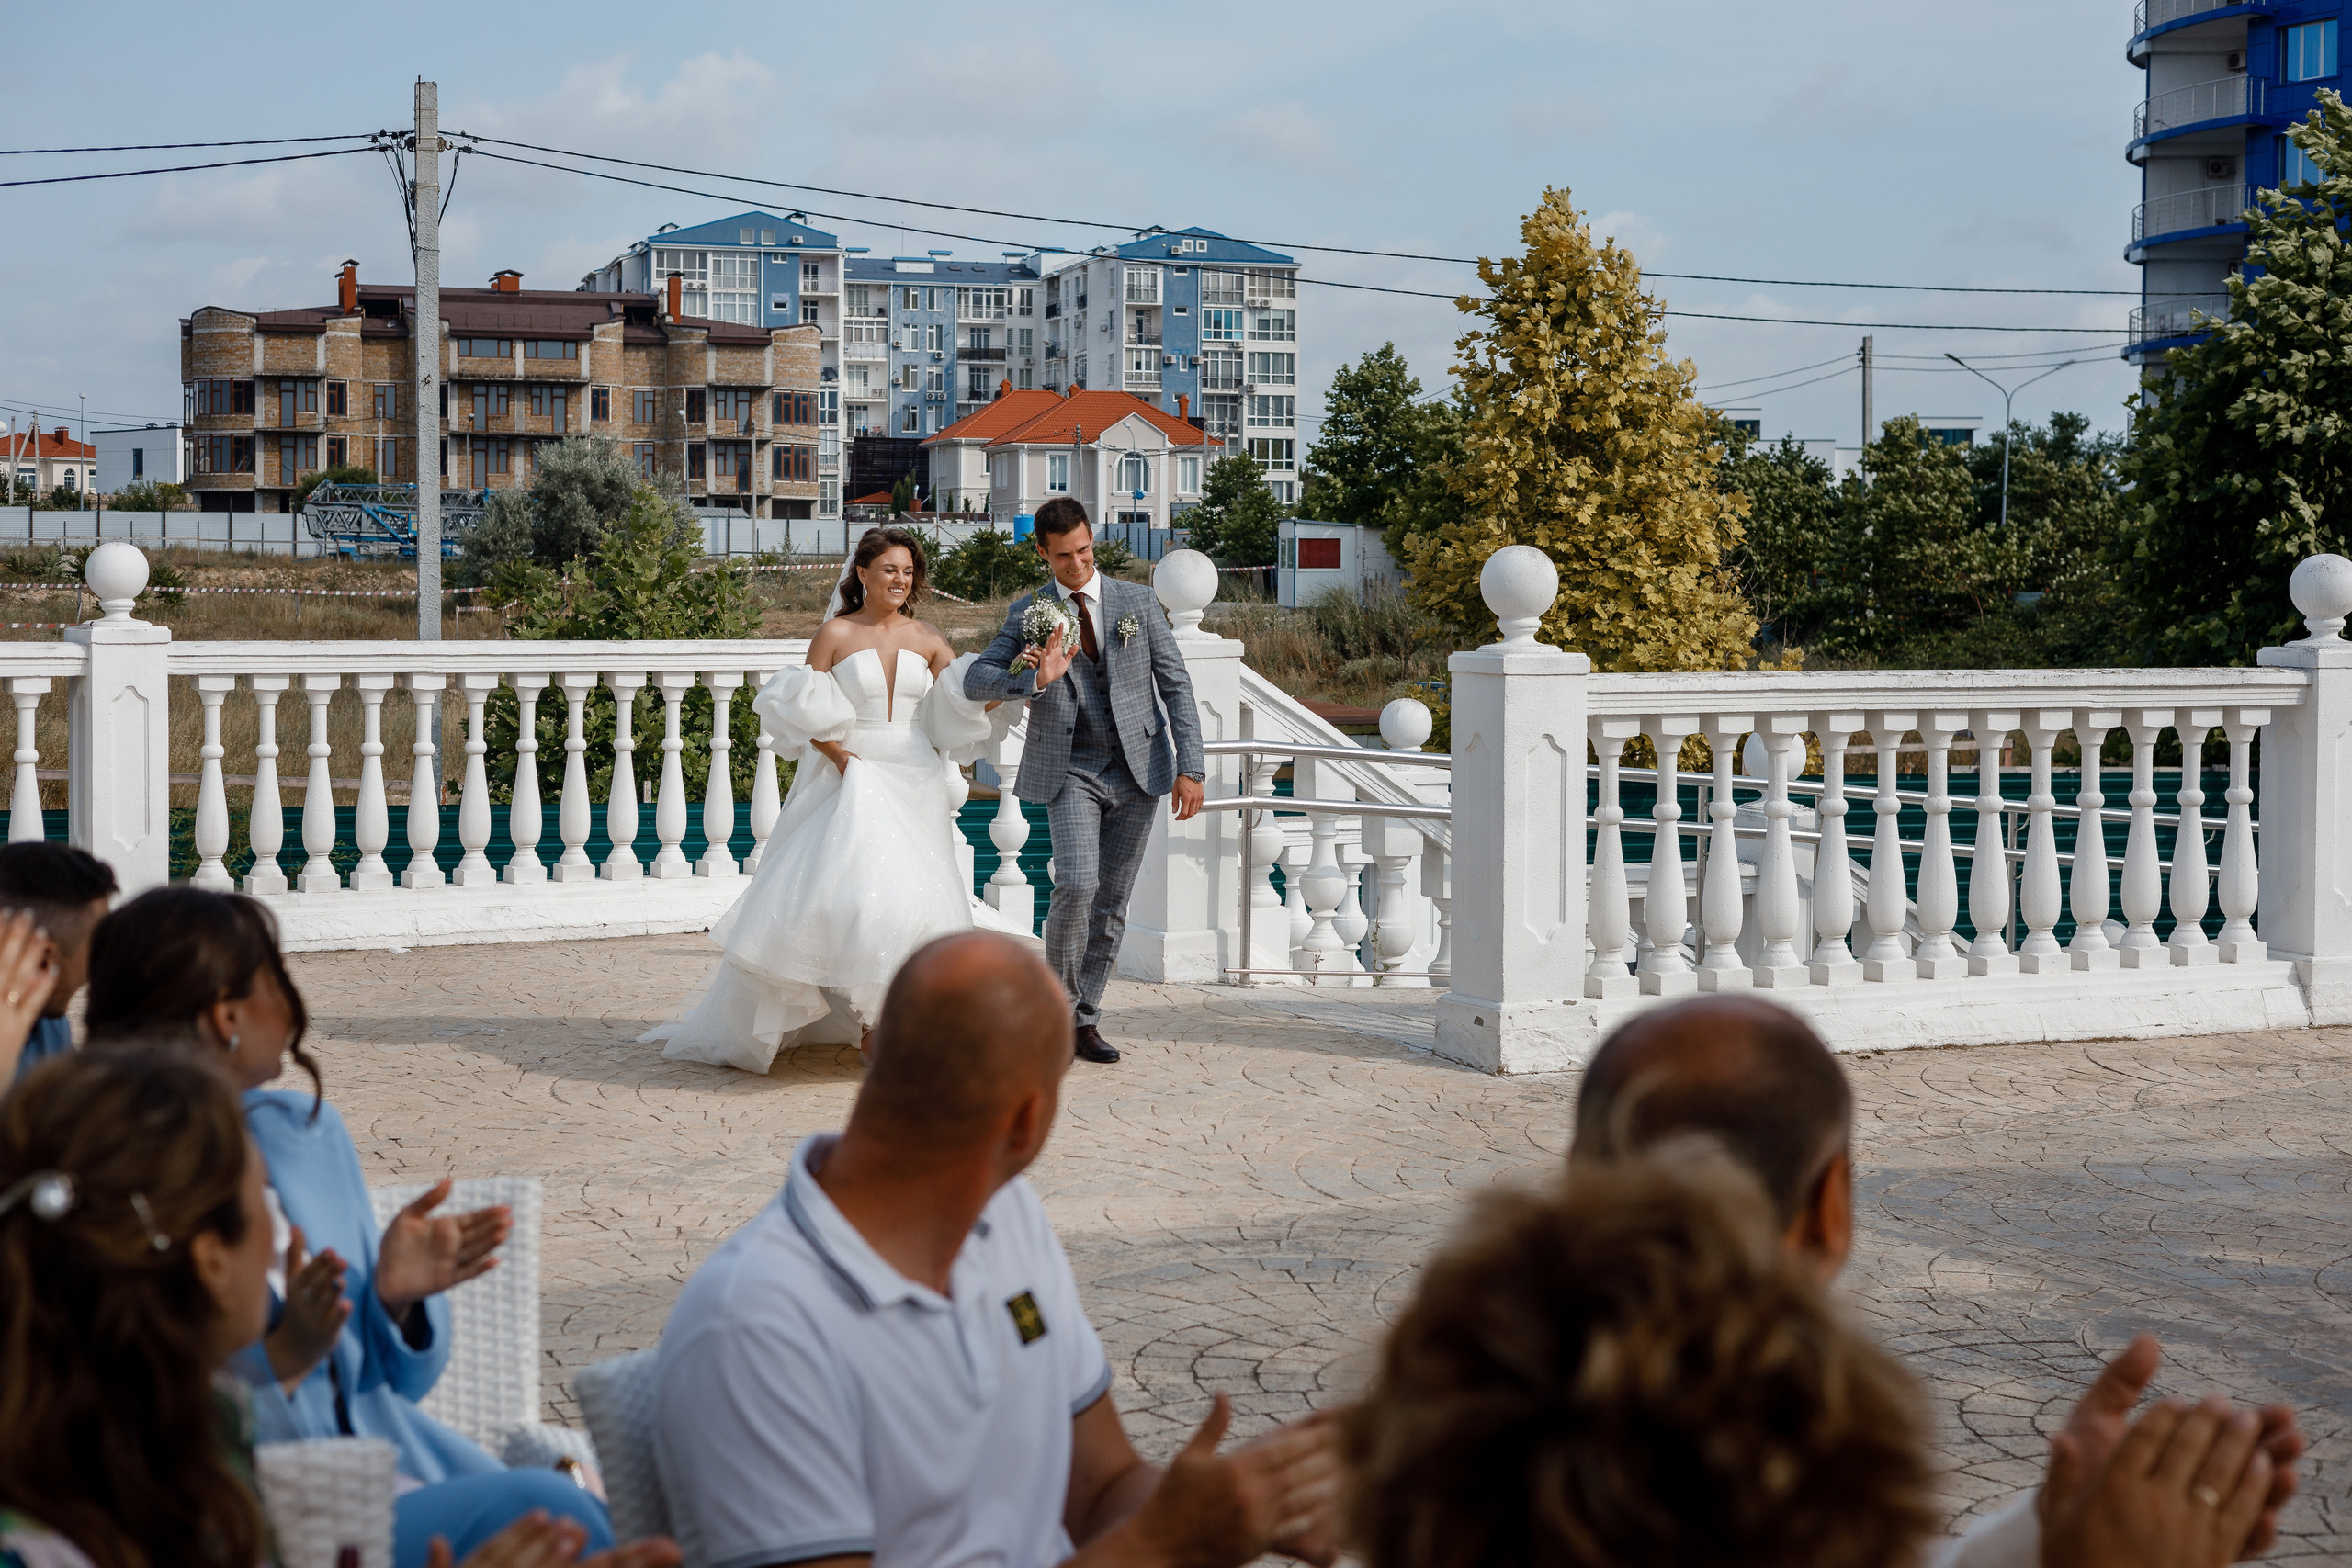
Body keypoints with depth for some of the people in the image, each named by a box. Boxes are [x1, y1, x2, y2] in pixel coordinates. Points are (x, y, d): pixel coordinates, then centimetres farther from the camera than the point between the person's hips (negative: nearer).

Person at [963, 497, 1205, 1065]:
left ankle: (1084, 1019, 14)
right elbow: (975, 681, -3)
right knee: (1077, 885, -19)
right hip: (1070, 772, -1)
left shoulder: (1138, 602, 4)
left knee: (1111, 902, 4)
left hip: (1138, 771, 1)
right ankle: (1057, 993, 3)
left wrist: (1190, 768, -4)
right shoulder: (1027, 613, 3)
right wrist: (1035, 679, -22)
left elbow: (1176, 686, 4)